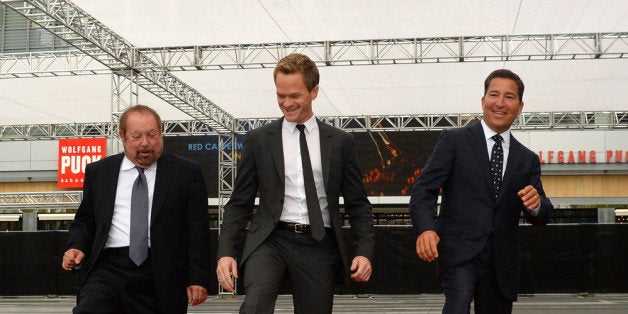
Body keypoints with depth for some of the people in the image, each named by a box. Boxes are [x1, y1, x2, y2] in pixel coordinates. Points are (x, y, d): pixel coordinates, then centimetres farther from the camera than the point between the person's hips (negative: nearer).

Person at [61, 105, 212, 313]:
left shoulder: (186, 172, 5)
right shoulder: (98, 172, 13)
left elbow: (198, 230, 2)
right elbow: (85, 219, 20)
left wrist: (198, 279, -4)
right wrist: (77, 247, -1)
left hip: (161, 277, -1)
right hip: (108, 269, 1)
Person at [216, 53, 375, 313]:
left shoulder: (340, 142, 8)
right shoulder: (258, 140, 7)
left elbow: (357, 204, 10)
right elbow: (239, 203, 7)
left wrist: (365, 252, -4)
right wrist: (226, 252, -6)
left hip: (319, 246, 2)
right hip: (270, 240, -1)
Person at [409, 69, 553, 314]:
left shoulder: (528, 160, 15)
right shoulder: (454, 140, 3)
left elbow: (542, 217, 12)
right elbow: (424, 190, -5)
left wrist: (536, 204, -13)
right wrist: (425, 228, -25)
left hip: (501, 262, 5)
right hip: (459, 251, -5)